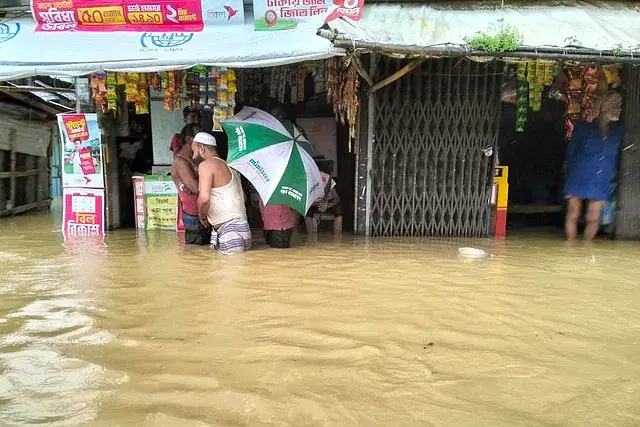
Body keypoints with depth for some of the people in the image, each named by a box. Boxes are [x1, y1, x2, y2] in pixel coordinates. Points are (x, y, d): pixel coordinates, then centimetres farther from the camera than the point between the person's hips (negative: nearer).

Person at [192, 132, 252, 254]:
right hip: (242, 226, 9)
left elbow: (204, 198, -19)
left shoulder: (206, 164, -5)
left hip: (230, 230, -9)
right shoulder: (228, 166, 23)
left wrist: (202, 217, 1)